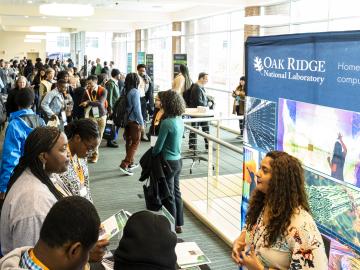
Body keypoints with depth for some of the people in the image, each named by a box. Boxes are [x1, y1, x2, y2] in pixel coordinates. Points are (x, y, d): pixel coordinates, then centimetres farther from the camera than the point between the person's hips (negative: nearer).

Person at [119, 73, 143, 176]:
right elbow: (137, 108, -17)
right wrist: (141, 123, -11)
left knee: (129, 142, 18)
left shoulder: (125, 91, 3)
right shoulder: (135, 92, -16)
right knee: (135, 142, 0)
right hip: (134, 121, -7)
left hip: (126, 120, 7)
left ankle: (130, 163, 30)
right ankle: (124, 164, -9)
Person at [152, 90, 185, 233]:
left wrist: (150, 155, 2)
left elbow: (158, 147, -17)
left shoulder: (166, 122, -23)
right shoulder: (180, 120, 1)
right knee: (176, 192, 18)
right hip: (178, 160, 8)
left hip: (168, 162, -8)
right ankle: (178, 224, 30)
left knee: (168, 196, 5)